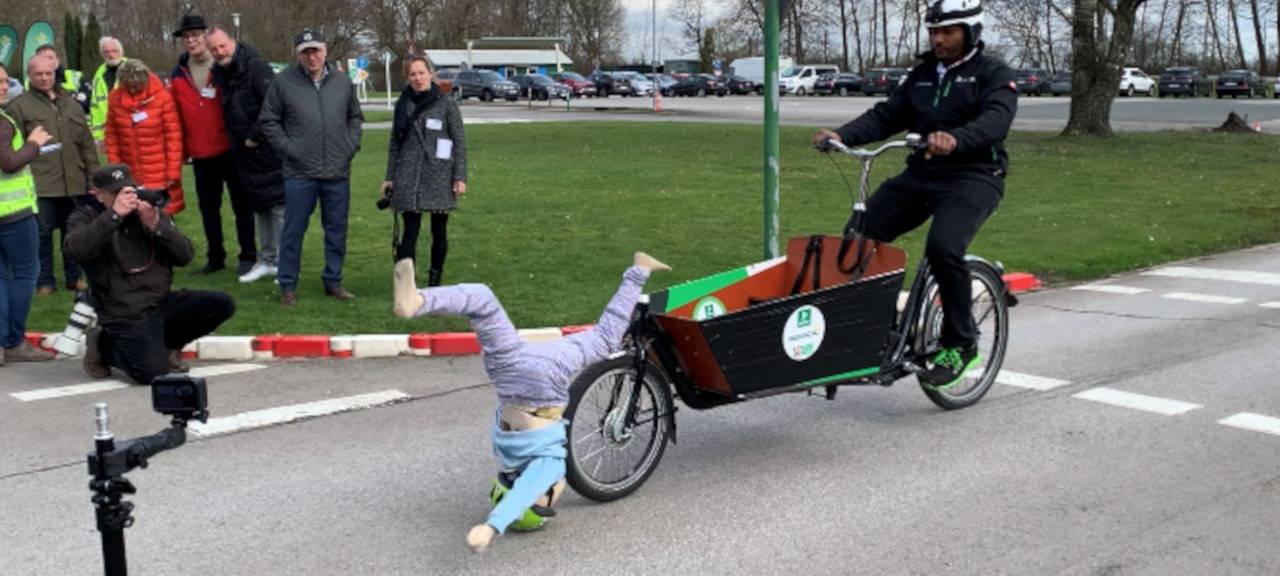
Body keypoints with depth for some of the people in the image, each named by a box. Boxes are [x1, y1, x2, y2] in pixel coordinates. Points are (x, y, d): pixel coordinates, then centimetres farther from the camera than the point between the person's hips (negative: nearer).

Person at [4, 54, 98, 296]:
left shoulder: (71, 104, 17)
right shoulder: (19, 106, 1)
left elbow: (86, 142, 18)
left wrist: (94, 172, 13)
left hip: (74, 181, 4)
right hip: (39, 183, -4)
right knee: (42, 232, -1)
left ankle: (74, 276, 21)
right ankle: (44, 280, 10)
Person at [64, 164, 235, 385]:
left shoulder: (151, 211, 12)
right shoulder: (88, 217, 2)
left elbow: (186, 255, 4)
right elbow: (75, 249, -22)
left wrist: (157, 225, -12)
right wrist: (115, 214, -25)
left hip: (163, 302, 5)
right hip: (126, 315, -5)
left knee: (223, 304, -13)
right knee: (153, 373, -24)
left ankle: (166, 344, 8)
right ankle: (104, 345, 7)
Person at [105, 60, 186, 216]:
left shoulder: (162, 97, -9)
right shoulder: (116, 97, 0)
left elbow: (174, 136, -8)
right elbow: (111, 135, 6)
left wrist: (173, 172, -10)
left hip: (160, 177, -2)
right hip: (129, 176, 2)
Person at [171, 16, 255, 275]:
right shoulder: (178, 75, 6)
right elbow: (175, 117, 8)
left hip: (231, 150, -4)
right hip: (200, 155, 4)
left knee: (241, 205, 4)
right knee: (208, 207, 12)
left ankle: (248, 256, 11)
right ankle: (215, 257, 23)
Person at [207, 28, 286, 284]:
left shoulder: (255, 66, -14)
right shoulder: (222, 73, 12)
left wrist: (255, 136, -17)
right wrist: (239, 143, 11)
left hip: (267, 150, -9)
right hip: (246, 153, 9)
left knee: (278, 206, -5)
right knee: (259, 207, 15)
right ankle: (267, 261, 25)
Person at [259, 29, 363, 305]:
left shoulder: (342, 82, 5)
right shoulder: (284, 82, -4)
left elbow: (355, 117, 18)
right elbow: (268, 121, 2)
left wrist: (351, 145, 5)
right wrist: (288, 148, -6)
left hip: (338, 172, 3)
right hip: (300, 173, -3)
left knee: (337, 231, 10)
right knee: (294, 231, 3)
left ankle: (333, 280, 22)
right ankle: (287, 285, 12)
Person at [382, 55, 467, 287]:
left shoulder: (446, 105, 0)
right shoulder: (402, 105, 9)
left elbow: (460, 142, -1)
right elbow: (395, 142, 13)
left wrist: (460, 177, -7)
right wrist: (390, 177, 10)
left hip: (439, 176, -1)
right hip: (409, 176, 2)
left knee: (439, 231, 6)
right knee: (410, 231, -4)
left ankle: (435, 281, 17)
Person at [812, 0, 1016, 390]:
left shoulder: (994, 75, -2)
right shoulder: (923, 74, 18)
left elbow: (996, 120, -21)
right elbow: (886, 115, 8)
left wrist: (955, 138, -43)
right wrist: (843, 136, -10)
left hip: (971, 178, -6)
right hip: (920, 175, 6)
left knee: (943, 247, -31)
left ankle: (961, 344, -13)